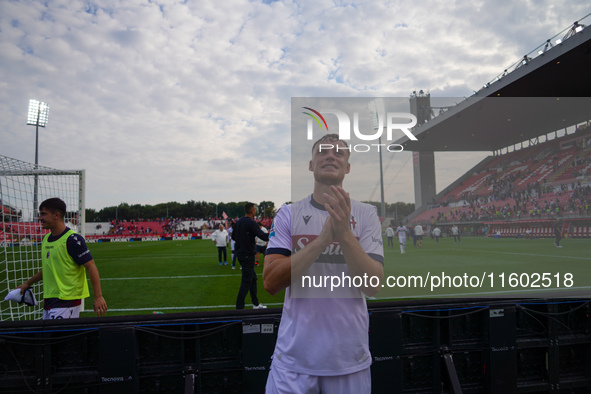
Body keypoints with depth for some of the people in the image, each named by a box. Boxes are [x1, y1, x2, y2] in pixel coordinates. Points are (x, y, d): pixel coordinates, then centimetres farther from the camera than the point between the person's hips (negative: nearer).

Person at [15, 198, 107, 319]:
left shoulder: (72, 239, -15)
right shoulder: (46, 239, 12)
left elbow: (91, 267, -17)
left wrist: (98, 297, -21)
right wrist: (27, 284, 30)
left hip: (66, 302, -8)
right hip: (48, 300, 9)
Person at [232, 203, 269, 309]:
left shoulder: (238, 222, 9)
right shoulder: (251, 223, -16)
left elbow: (233, 236, 17)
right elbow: (262, 235, -25)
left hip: (240, 253, 9)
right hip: (248, 255, -9)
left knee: (253, 278, 18)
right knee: (246, 281, -3)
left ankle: (256, 304, 27)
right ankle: (239, 307, 0)